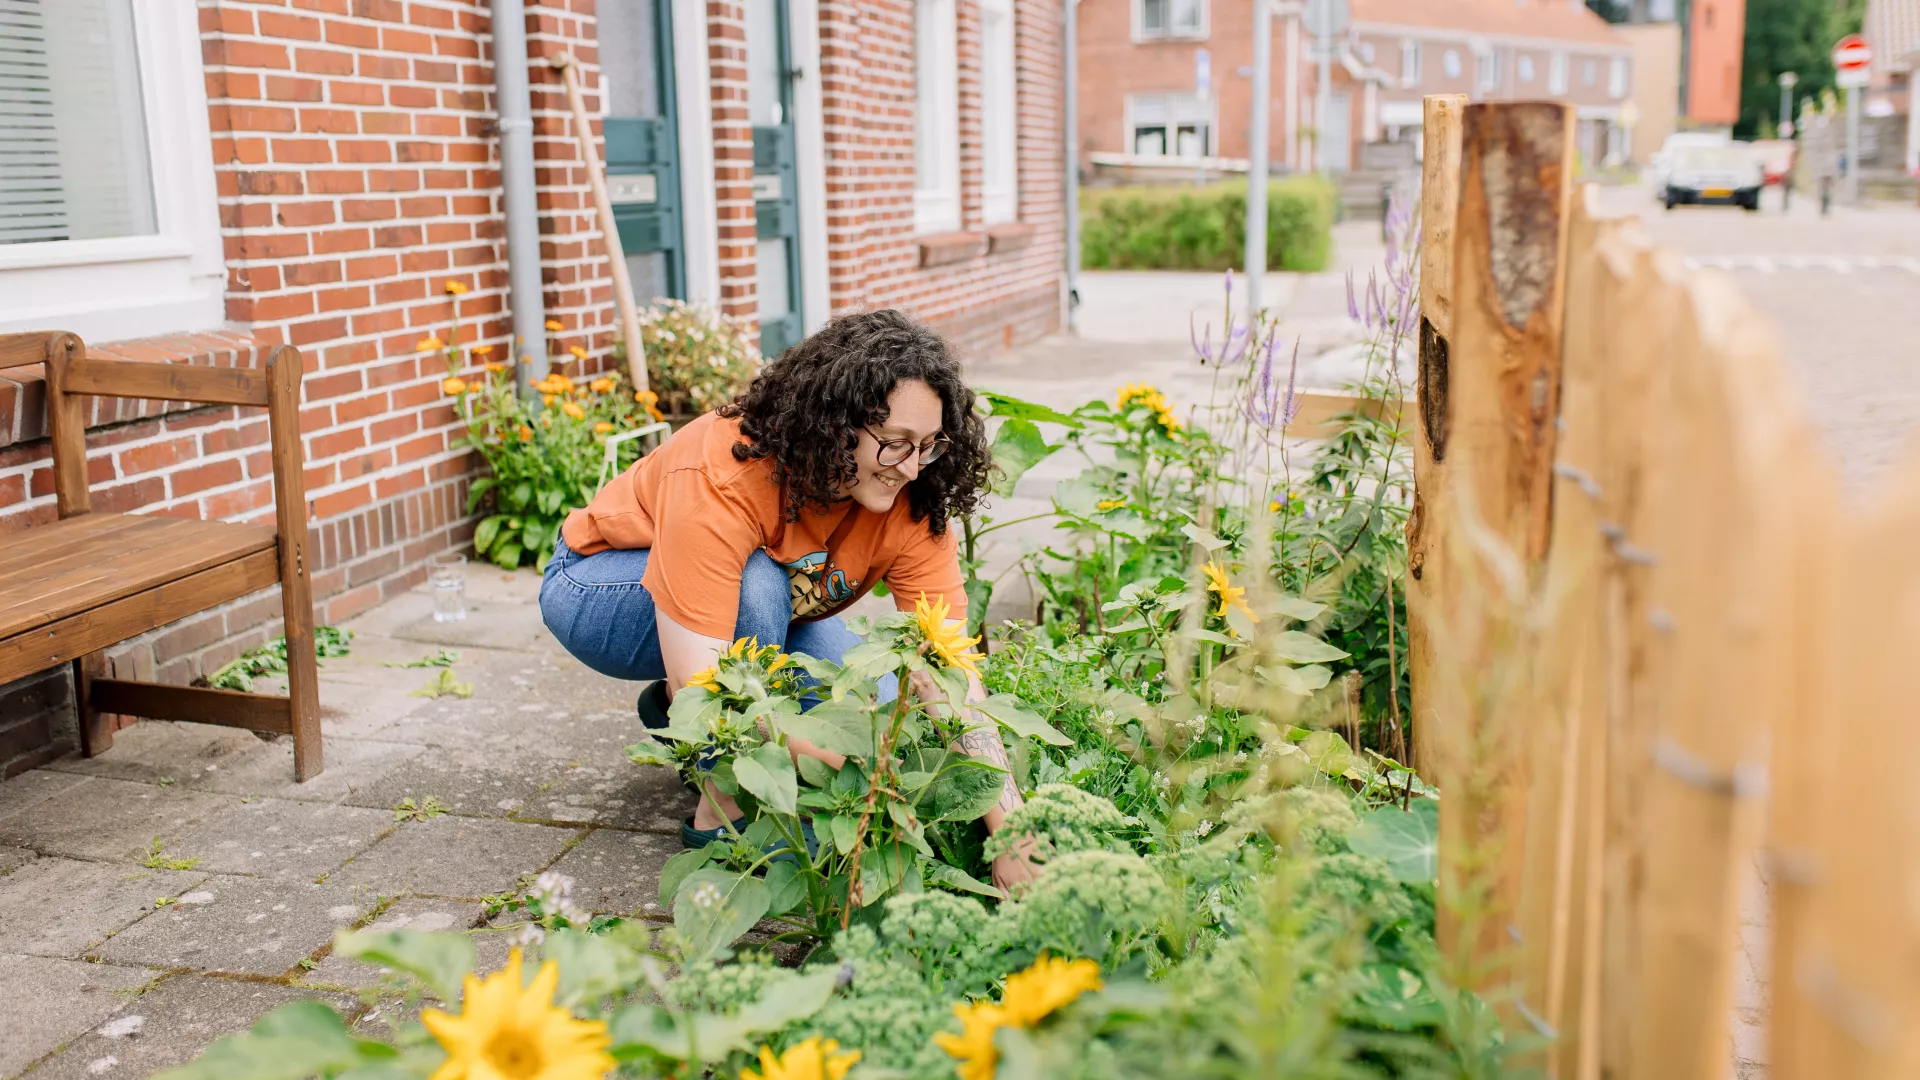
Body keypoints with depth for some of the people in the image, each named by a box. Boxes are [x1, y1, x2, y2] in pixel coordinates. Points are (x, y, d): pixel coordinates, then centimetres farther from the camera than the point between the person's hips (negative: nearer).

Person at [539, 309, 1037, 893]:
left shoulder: (912, 506, -24)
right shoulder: (721, 476, -38)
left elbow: (954, 675, -29)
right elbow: (698, 685, -42)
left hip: (761, 615, 5)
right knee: (757, 581, -36)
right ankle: (727, 808, -18)